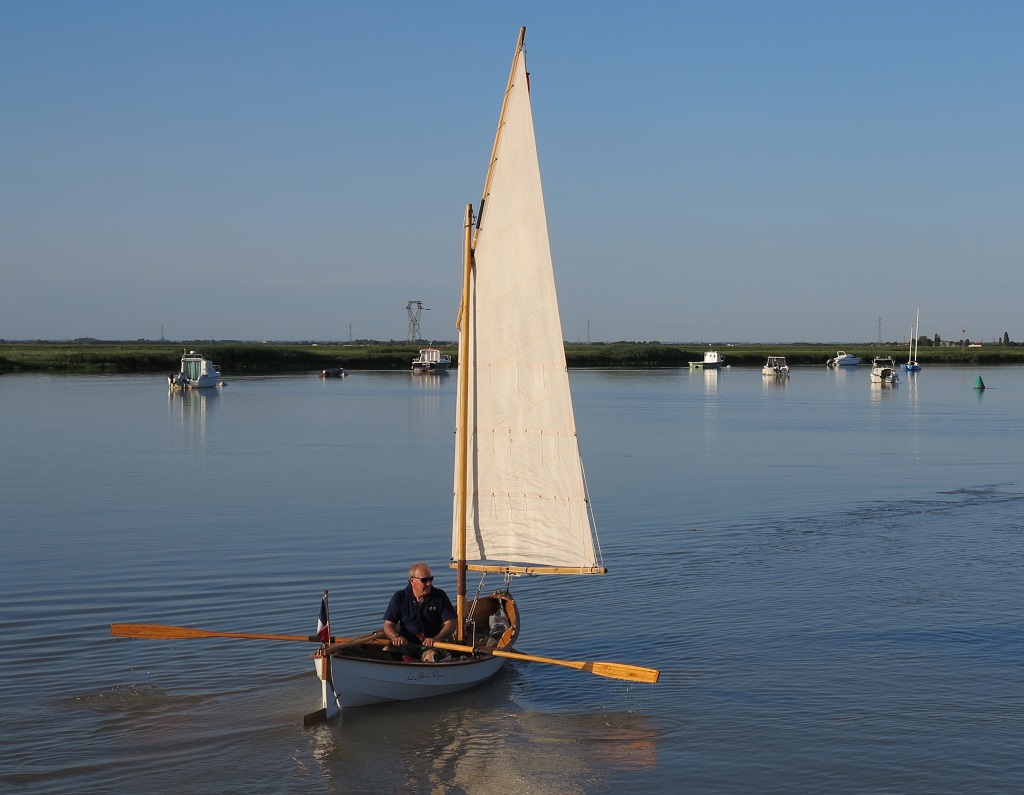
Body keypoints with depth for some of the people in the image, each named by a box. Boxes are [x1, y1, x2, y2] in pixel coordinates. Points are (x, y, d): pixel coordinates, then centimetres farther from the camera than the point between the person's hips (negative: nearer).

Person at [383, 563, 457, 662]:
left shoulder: (439, 596, 5)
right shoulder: (399, 597, 6)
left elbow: (451, 624, 0)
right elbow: (388, 625, 6)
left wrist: (436, 638, -18)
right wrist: (396, 637, -18)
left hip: (431, 646, -1)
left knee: (432, 655, -37)